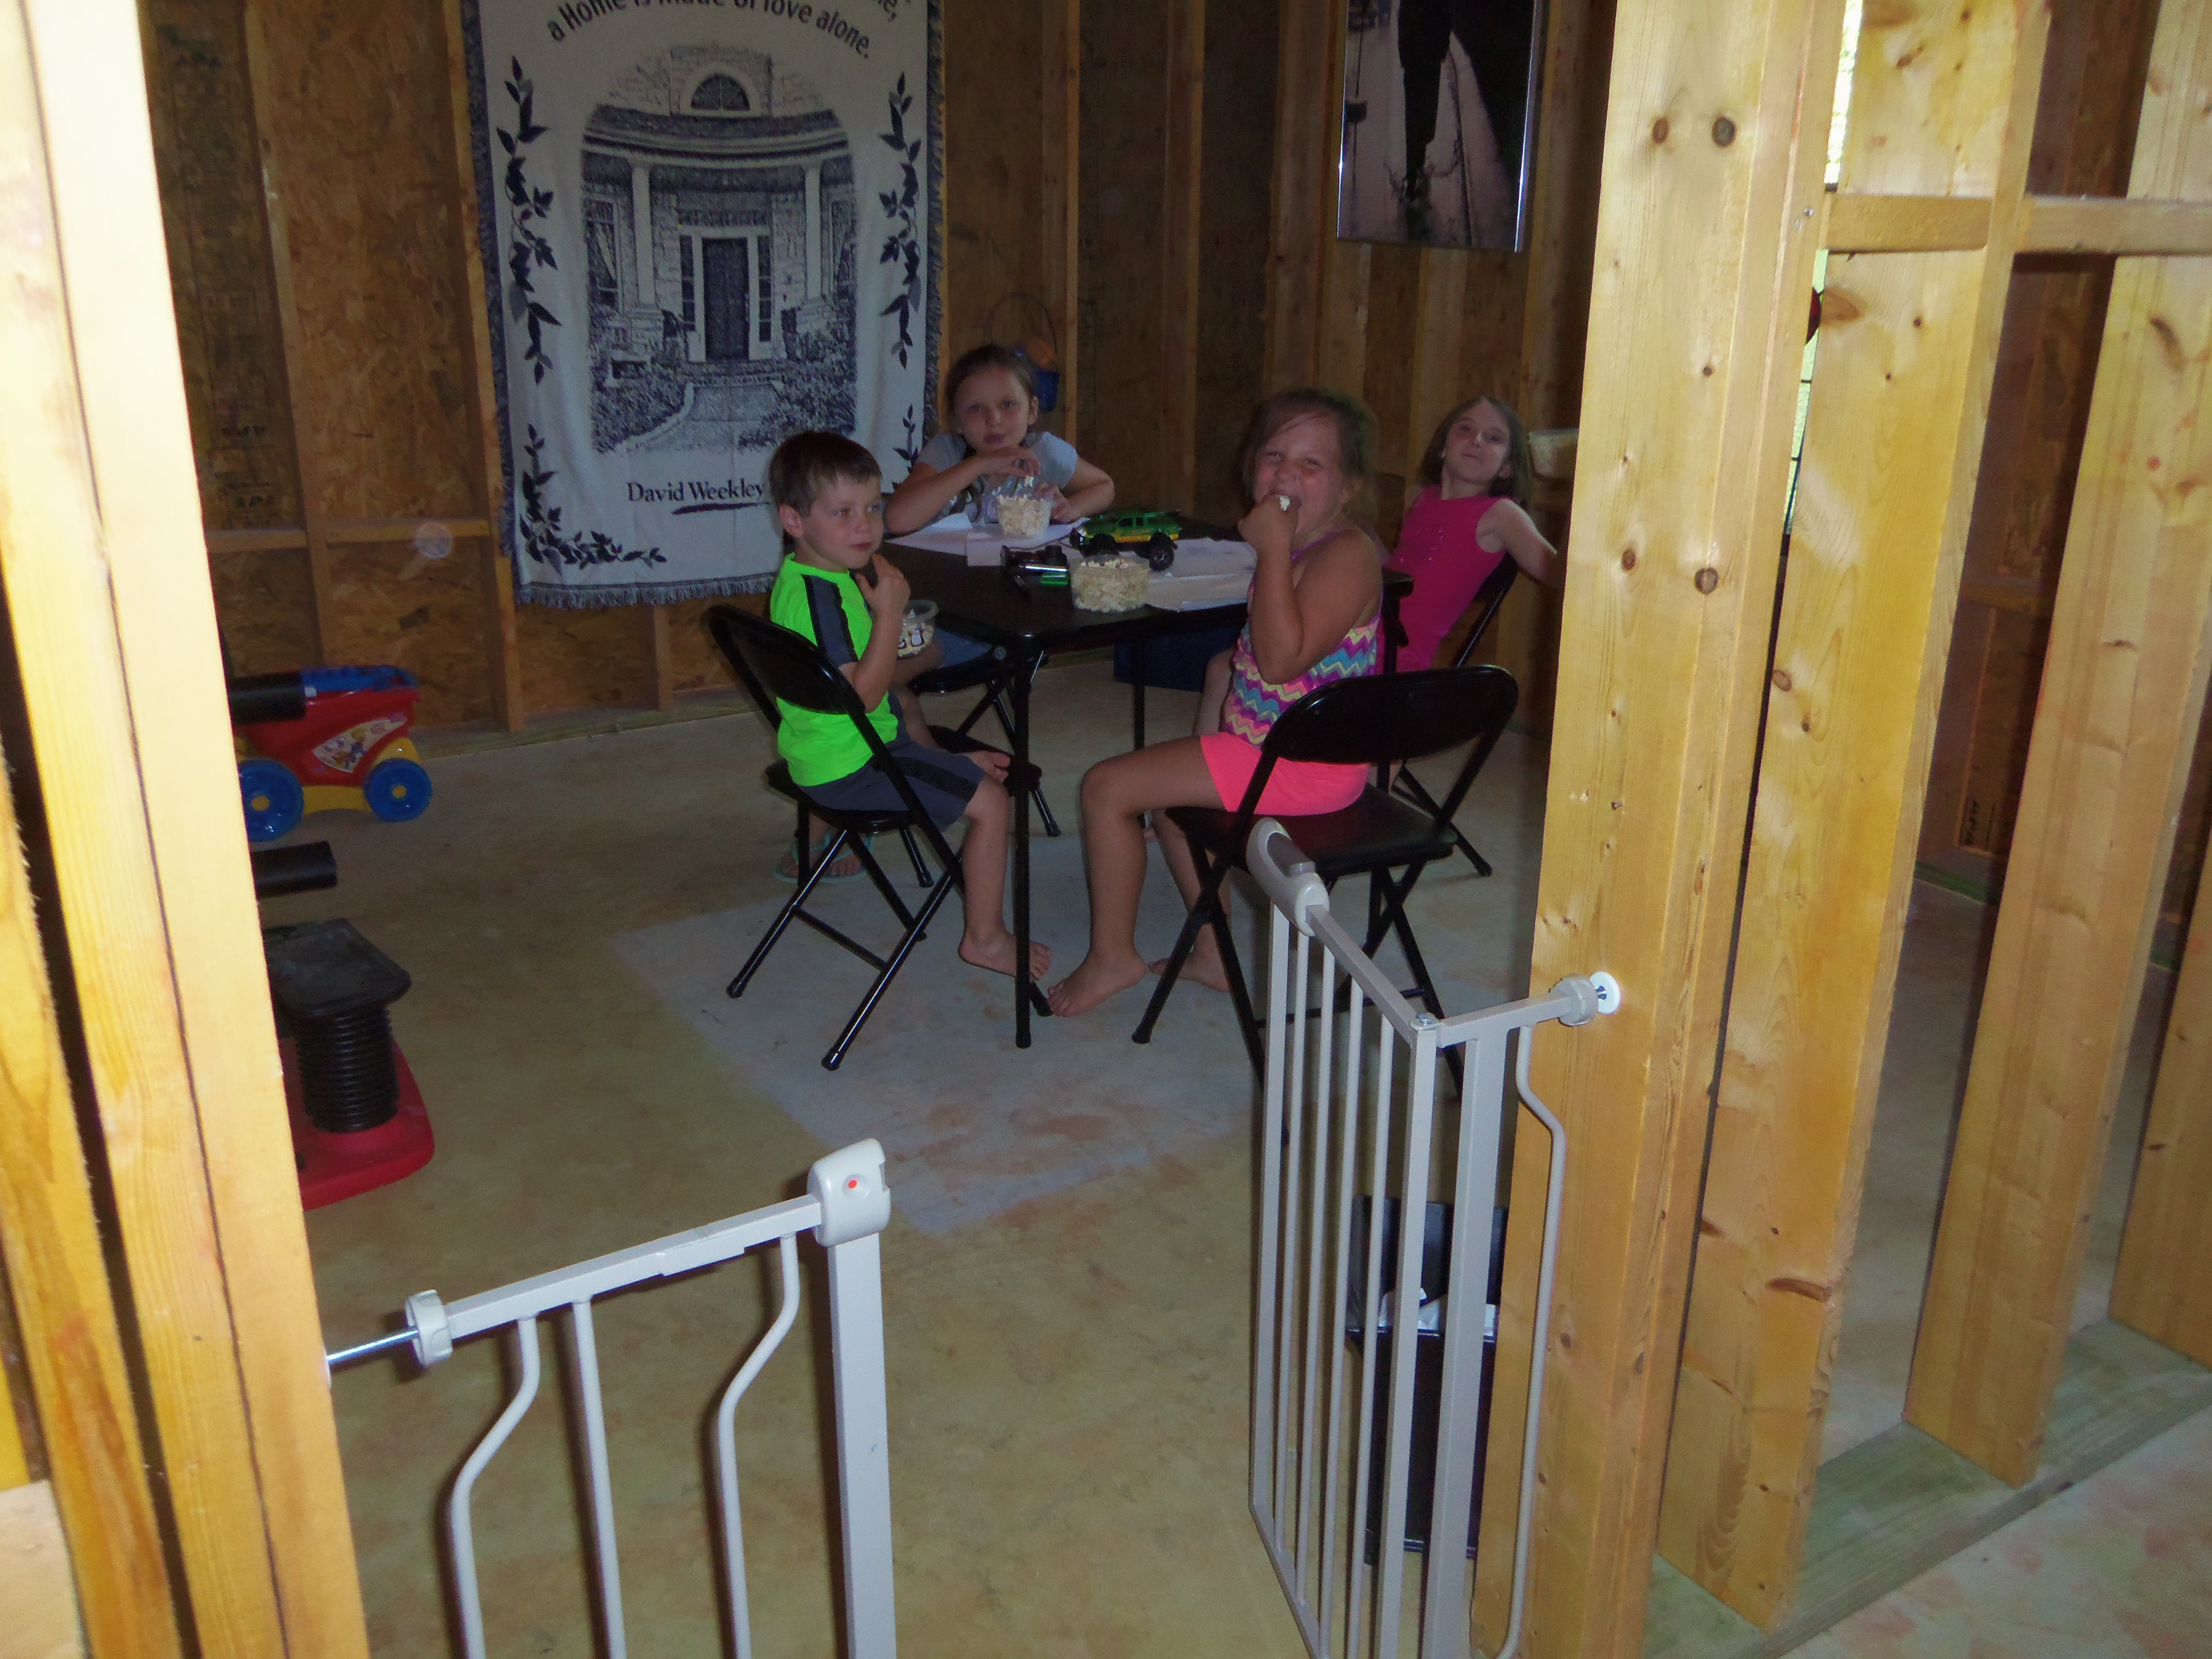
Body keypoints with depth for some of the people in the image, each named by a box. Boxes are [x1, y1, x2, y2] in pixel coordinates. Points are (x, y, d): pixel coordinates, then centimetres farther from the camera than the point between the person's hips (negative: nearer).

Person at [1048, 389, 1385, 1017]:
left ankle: (1112, 956, 11)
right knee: (1165, 784, 33)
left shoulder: (1348, 554, -22)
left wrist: (1272, 551, -29)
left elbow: (1282, 659, -32)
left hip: (1303, 766, -11)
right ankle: (1213, 952, 34)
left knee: (1108, 786, -7)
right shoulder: (1298, 546, 9)